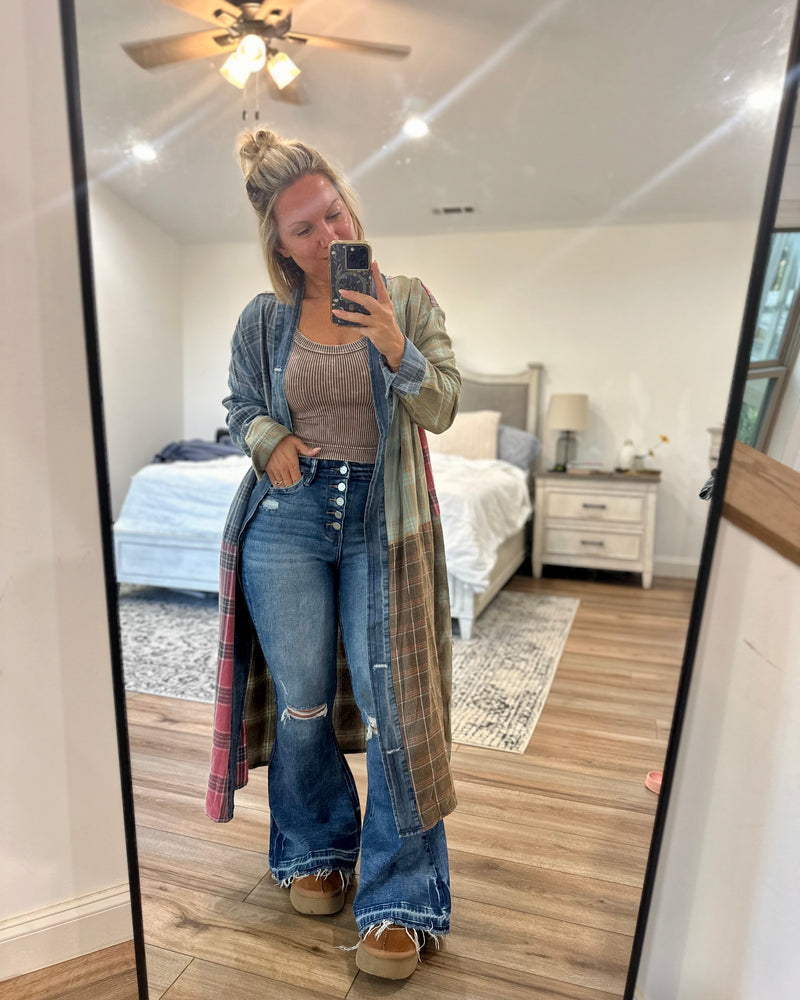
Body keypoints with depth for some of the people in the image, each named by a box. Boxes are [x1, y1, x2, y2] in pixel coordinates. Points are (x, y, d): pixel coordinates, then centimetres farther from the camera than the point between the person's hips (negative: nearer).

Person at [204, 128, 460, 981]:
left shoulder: (407, 300, 2)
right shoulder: (263, 320, 4)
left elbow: (442, 410, -5)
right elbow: (239, 408, 15)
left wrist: (396, 349, -23)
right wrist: (270, 440, -6)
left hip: (381, 522, -1)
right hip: (288, 519, 2)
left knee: (391, 703, -2)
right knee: (300, 700, 9)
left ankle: (400, 902, 17)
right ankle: (315, 851, 36)